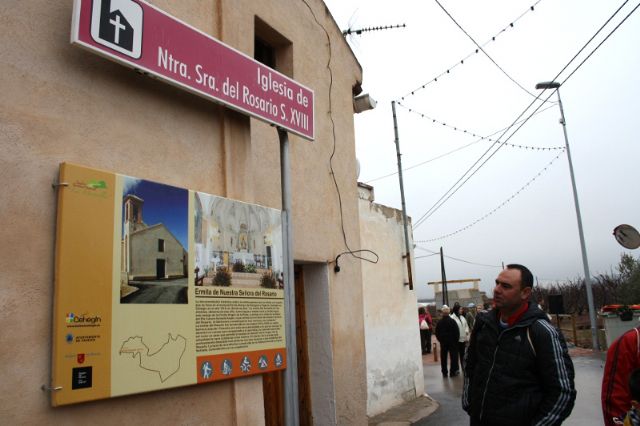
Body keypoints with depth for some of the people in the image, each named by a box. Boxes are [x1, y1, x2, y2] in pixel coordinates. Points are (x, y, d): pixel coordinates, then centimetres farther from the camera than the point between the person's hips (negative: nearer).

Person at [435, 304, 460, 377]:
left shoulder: (439, 322, -6)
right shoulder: (452, 321, -12)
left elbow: (437, 333, 0)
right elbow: (457, 332, -8)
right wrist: (456, 339, 6)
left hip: (443, 342, 2)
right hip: (452, 341, -2)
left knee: (443, 357, 8)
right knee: (453, 356, 7)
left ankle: (444, 373, 12)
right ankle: (453, 372, 8)